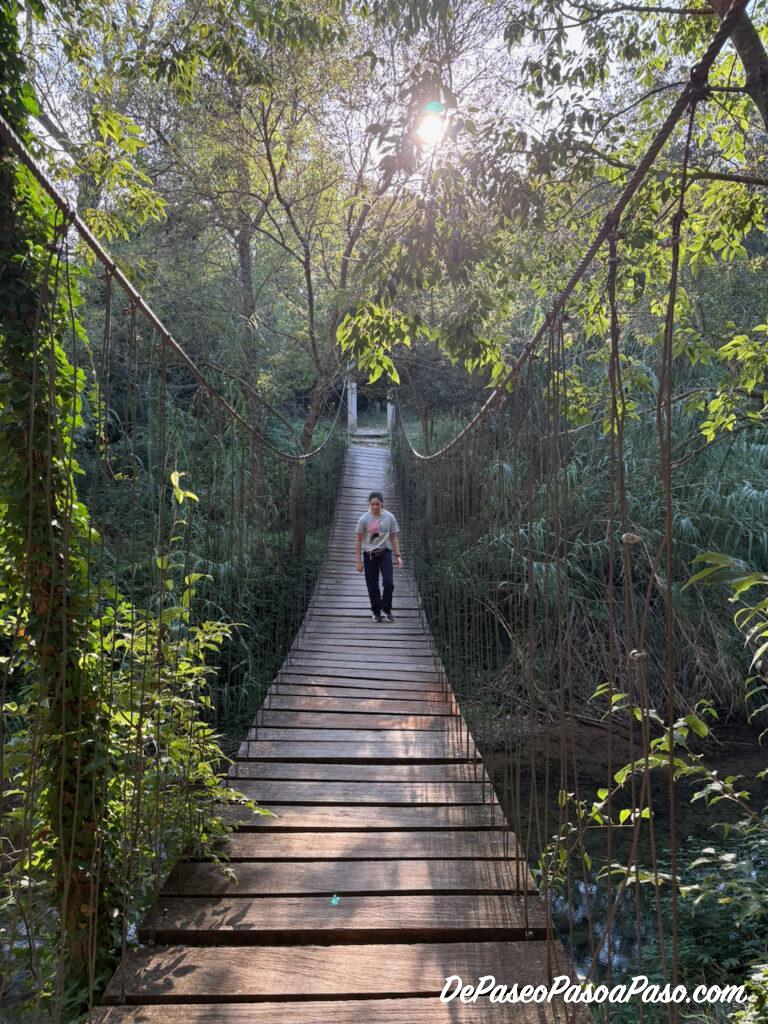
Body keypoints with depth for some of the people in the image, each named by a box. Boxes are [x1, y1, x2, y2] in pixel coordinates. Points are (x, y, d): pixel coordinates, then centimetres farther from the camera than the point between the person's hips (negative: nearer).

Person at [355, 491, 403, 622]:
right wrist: (358, 561, -5)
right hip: (369, 554, 0)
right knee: (372, 585, 5)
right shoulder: (364, 519, -7)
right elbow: (358, 540, -3)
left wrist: (398, 556, 0)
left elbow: (394, 537, 5)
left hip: (385, 552, 0)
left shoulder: (389, 517, -3)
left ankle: (386, 609, 12)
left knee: (388, 582, -11)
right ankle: (376, 611, 23)